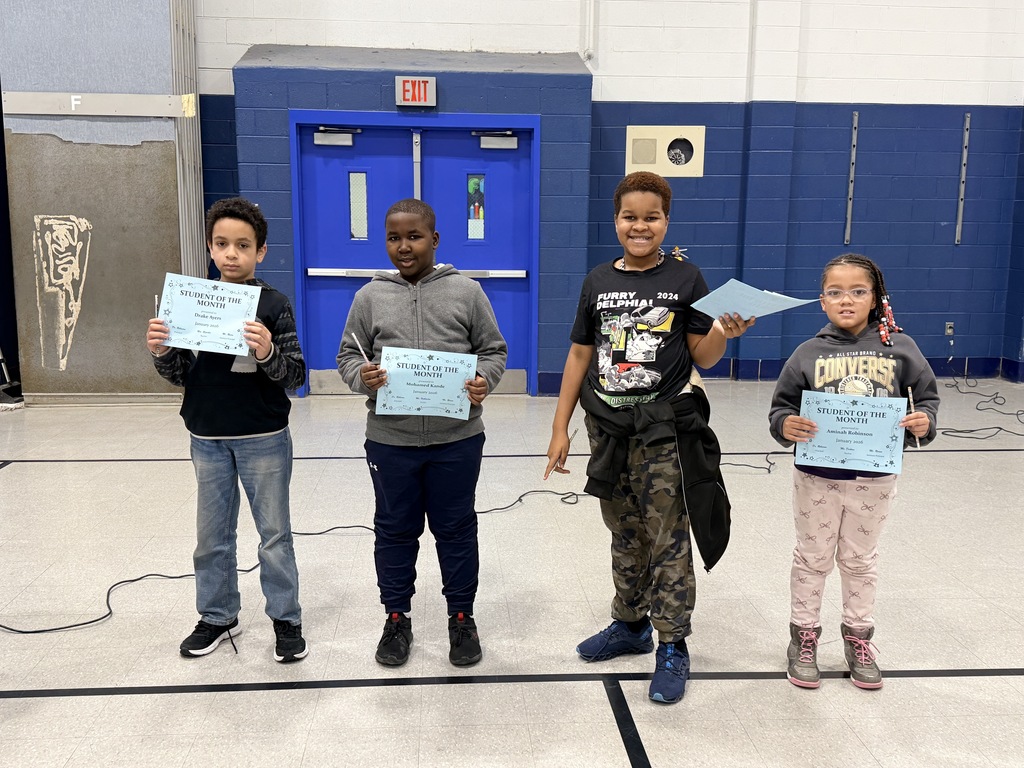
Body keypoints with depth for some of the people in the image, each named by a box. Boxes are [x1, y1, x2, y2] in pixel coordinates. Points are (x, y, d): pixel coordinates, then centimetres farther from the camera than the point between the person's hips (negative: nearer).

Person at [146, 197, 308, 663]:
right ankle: (218, 617, 33)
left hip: (264, 439, -4)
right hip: (207, 438, 4)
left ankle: (286, 619, 22)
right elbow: (181, 376, 6)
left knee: (274, 533, 8)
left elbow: (296, 376, -11)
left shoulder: (273, 304, -9)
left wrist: (268, 353, -30)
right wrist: (160, 353, -14)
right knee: (212, 535, 16)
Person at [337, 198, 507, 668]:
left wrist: (484, 380, -16)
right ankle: (397, 617, 33)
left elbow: (494, 349, 4)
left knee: (456, 529, 13)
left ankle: (462, 617, 31)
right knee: (395, 530, 14)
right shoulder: (370, 296, 2)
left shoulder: (466, 291, -1)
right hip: (390, 440, 1)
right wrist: (362, 377, -16)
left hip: (456, 439, -1)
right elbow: (348, 356, 6)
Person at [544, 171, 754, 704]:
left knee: (668, 539, 1)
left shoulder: (685, 279, -2)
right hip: (608, 428, 4)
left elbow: (703, 357, -2)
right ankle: (629, 625, 35)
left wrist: (723, 333, -24)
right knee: (625, 535, 17)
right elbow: (580, 356, 8)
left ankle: (671, 647, 15)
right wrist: (560, 427, 6)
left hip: (665, 429, -3)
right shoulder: (598, 282, 6)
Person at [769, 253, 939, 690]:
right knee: (812, 559, 14)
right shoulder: (809, 353, -8)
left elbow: (927, 396, 4)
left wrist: (924, 421, -16)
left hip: (874, 480, 1)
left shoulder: (899, 348, -6)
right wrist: (786, 426, -24)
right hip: (817, 479, -1)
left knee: (860, 561, 18)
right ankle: (804, 637, 31)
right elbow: (781, 407, -4)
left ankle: (858, 638, 37)